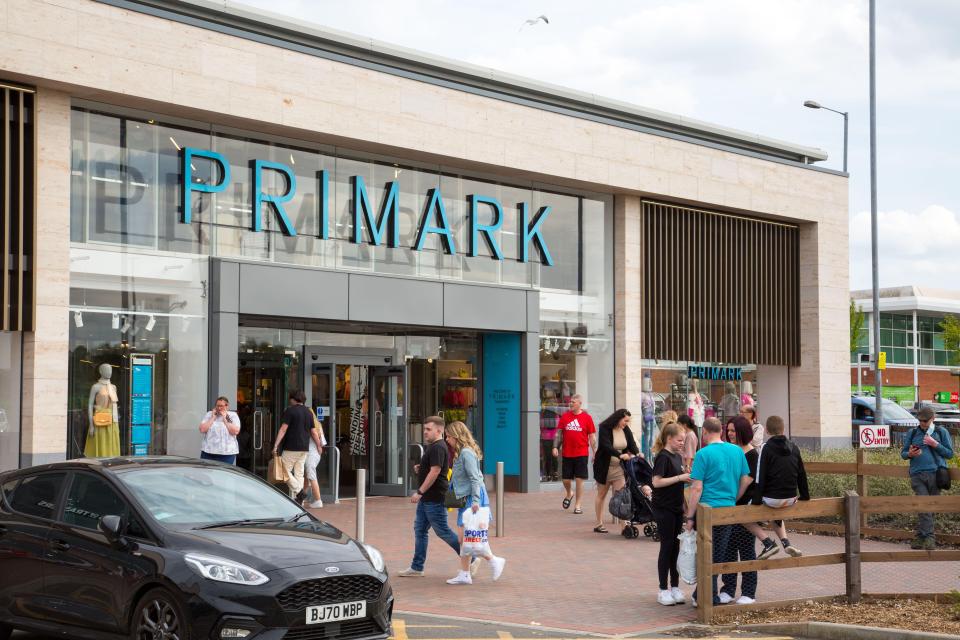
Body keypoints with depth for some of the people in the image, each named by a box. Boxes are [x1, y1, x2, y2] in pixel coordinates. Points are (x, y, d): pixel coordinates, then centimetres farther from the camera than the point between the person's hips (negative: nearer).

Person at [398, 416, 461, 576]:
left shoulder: (438, 448, -17)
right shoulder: (431, 447, 16)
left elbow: (435, 471, -23)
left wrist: (419, 492, -22)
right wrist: (419, 469, 7)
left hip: (434, 499, -11)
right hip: (426, 498, 11)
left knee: (443, 531, -3)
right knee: (420, 530, 10)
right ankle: (417, 567, 14)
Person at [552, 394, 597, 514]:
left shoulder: (587, 418, 0)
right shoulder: (565, 417, 6)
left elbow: (592, 437, 2)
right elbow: (559, 433, 9)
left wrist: (595, 453, -2)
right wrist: (555, 447, -3)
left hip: (581, 454, -2)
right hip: (567, 454, 2)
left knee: (579, 479, -1)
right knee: (566, 479, 6)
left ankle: (578, 505, 8)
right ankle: (569, 494, 37)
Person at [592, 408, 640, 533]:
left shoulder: (626, 430, 3)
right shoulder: (604, 428, -14)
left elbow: (632, 444, -6)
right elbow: (607, 446, -27)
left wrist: (637, 453, -29)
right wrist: (620, 455, -41)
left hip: (619, 467, 4)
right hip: (604, 467, -4)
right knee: (601, 495, 9)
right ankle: (599, 524, 18)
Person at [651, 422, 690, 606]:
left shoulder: (678, 456, 11)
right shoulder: (663, 457, -13)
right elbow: (657, 482, -21)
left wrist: (688, 477, 1)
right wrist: (680, 477, -21)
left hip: (676, 508, 8)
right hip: (664, 509, -8)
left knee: (676, 547, 10)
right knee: (667, 547, -3)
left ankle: (675, 587, 16)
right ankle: (663, 590, 4)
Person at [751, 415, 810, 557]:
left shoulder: (766, 448, -9)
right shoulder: (794, 448, 6)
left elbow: (760, 477, -11)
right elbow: (802, 475, 11)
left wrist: (756, 501, -8)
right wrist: (804, 496, 20)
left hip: (771, 499, -6)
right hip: (791, 500, 6)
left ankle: (768, 543, 0)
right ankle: (786, 543, 14)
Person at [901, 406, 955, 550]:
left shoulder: (941, 432, 11)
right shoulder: (912, 433, 15)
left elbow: (949, 453, 9)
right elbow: (903, 453, 18)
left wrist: (935, 444, -5)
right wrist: (910, 454, -5)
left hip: (935, 473, 0)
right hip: (917, 475, 0)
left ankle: (921, 537, 7)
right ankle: (928, 538, -13)